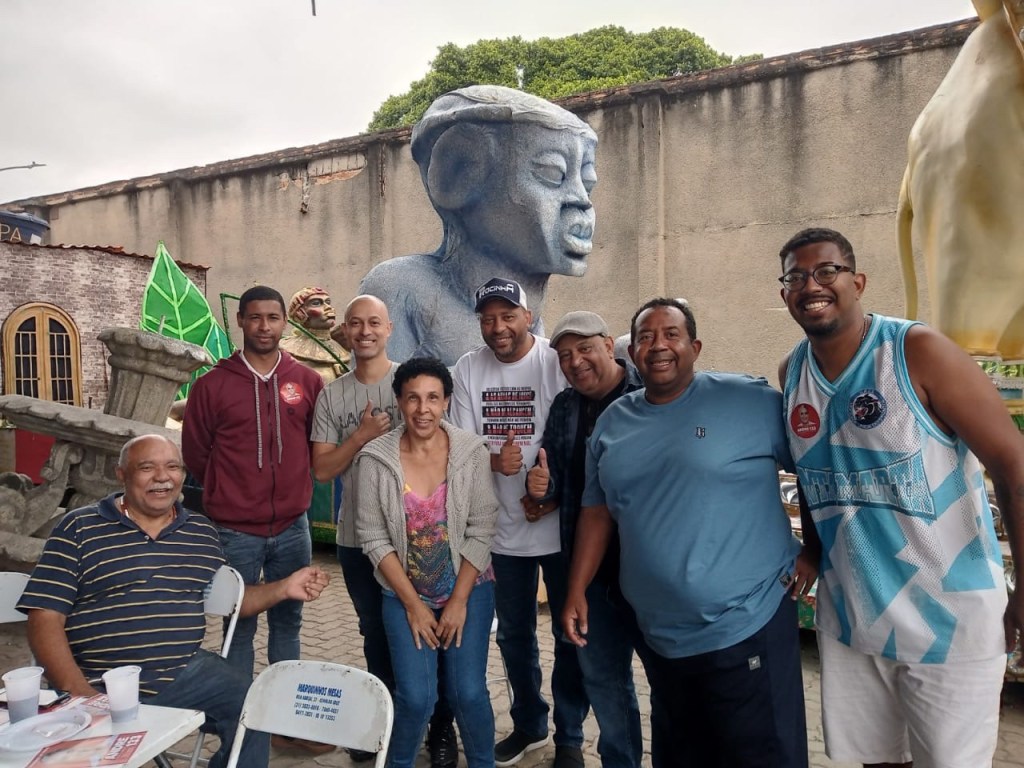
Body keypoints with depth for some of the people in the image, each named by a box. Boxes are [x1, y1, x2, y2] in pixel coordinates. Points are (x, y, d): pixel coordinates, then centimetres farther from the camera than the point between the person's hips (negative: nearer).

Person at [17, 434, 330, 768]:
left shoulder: (203, 532, 12)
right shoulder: (79, 528, 0)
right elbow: (46, 618, -4)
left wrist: (284, 589, 2)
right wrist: (79, 693, -17)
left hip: (187, 673, 4)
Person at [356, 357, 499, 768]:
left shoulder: (472, 453, -11)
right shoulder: (376, 458, -12)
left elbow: (481, 530, -8)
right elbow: (373, 537, -8)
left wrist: (458, 600, -10)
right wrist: (413, 604, -8)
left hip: (468, 587, 0)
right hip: (404, 592, 0)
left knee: (468, 691, -5)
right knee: (416, 696, -7)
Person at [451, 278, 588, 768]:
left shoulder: (557, 362, -11)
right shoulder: (468, 369, 0)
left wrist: (553, 495, -18)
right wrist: (495, 460, -20)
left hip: (560, 525, -3)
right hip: (504, 528, 4)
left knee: (571, 633, 9)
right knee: (514, 635, 18)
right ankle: (529, 725, 40)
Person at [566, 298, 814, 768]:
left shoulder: (749, 401, -10)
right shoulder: (613, 422, 6)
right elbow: (597, 511, 10)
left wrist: (814, 551, -7)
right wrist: (577, 591, 7)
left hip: (747, 627, -5)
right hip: (660, 637, 5)